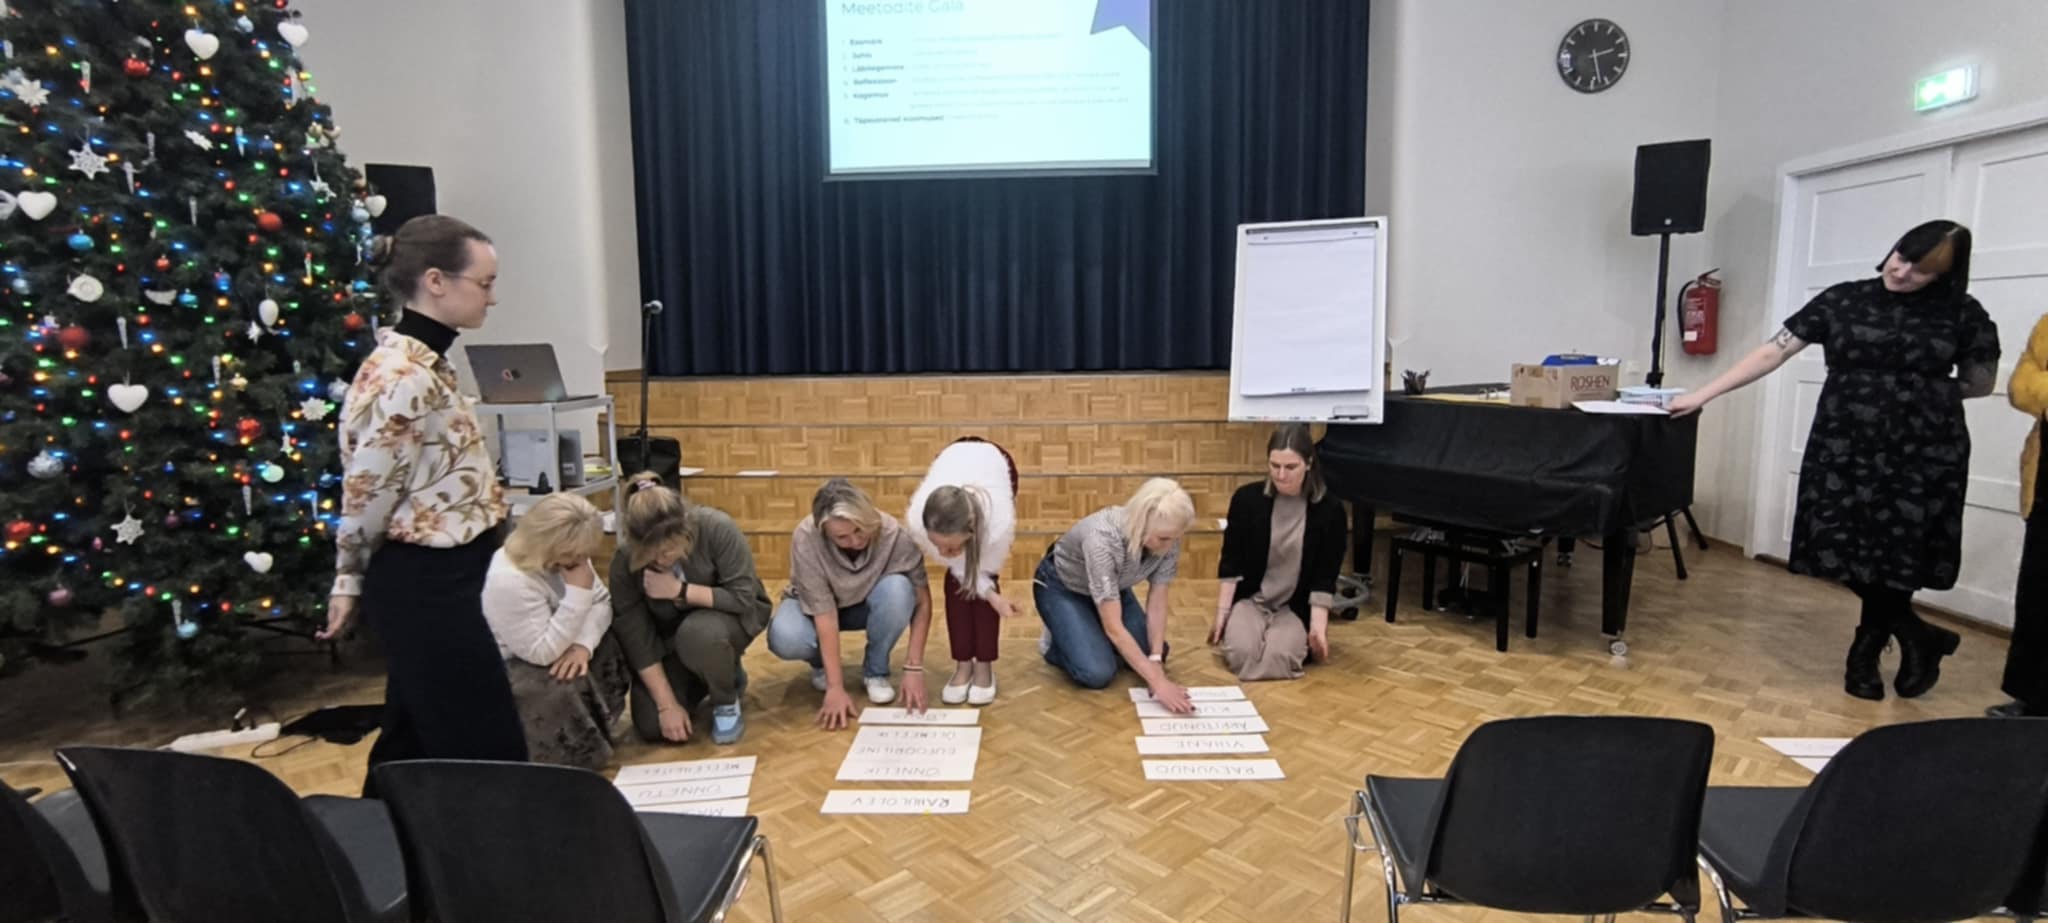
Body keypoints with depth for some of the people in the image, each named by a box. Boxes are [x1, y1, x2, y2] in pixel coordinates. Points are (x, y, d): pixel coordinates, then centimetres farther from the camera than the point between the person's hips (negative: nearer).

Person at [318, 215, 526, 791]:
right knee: (486, 754, 0)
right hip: (425, 585, -10)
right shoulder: (406, 378, -21)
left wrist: (351, 582, 22)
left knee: (413, 745, 22)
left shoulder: (421, 363, 9)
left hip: (428, 580, 10)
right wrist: (350, 582, 1)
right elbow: (368, 496, -15)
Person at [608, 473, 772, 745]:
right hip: (671, 635, 3)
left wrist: (680, 590, -35)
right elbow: (635, 637, -17)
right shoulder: (625, 561, -22)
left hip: (732, 614, -3)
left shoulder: (717, 528, -31)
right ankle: (721, 677, 19)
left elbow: (745, 598, -27)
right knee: (652, 726, -9)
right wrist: (667, 705, -19)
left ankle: (727, 702, -7)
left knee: (698, 632, -38)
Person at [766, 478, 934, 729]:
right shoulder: (805, 539, -34)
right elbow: (824, 611, -32)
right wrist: (835, 687, -32)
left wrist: (913, 668, -29)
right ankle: (821, 663, 4)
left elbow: (922, 602, -24)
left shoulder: (895, 535, -31)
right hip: (815, 605, -1)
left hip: (869, 605, 1)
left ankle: (876, 670, -7)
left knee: (898, 589, -34)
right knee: (785, 639, -33)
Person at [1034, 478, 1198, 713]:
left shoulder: (1167, 539, -24)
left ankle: (1096, 637, 22)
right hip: (1062, 588, -6)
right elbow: (1113, 627, -39)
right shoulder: (1102, 539, -42)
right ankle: (1055, 644, 8)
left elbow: (1157, 604, -13)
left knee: (1149, 652, -2)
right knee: (1098, 672, -21)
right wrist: (1158, 682, -40)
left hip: (1113, 586, 6)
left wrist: (1156, 659, -22)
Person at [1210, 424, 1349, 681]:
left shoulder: (1330, 510, -10)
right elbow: (1231, 564, -3)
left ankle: (1302, 639, 9)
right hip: (1249, 599, 1)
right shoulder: (1247, 498, -8)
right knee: (1242, 654, -26)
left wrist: (1318, 628, -14)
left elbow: (1325, 578, -7)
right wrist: (1221, 614, -6)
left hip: (1296, 607, 0)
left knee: (1279, 657, -27)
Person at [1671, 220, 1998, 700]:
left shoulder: (1962, 314, 2)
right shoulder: (1841, 300, 1)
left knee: (1896, 555, 1)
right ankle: (1918, 637, 20)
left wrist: (1925, 390, 1)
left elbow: (1980, 384, 13)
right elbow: (1772, 353, -2)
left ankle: (1867, 649, 23)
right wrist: (1702, 394, -8)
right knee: (1850, 552, -3)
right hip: (1845, 448, 0)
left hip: (1924, 455, 0)